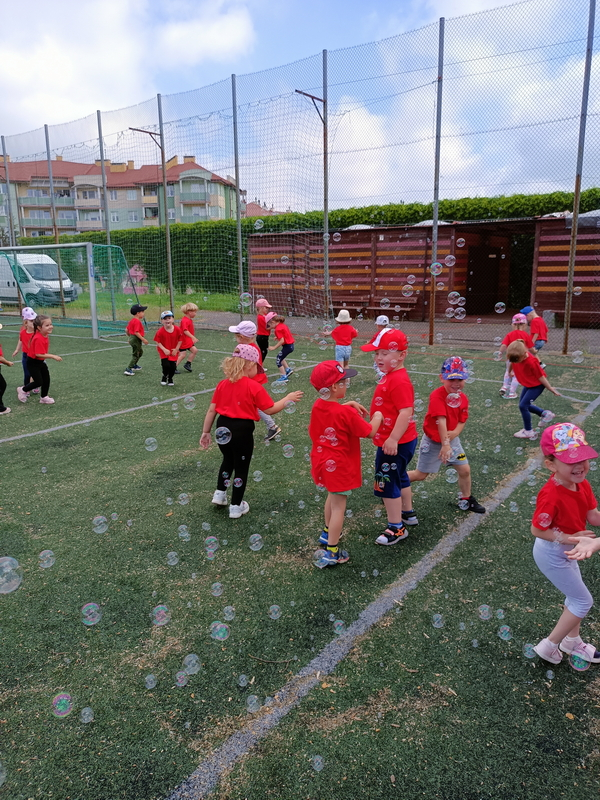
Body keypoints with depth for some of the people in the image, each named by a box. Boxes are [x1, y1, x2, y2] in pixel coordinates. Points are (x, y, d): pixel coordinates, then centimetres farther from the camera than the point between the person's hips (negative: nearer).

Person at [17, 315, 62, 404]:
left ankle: (43, 397, 27)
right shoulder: (38, 339, -31)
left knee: (46, 379, 11)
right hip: (33, 362, -9)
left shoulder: (45, 336, -3)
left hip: (41, 361, 9)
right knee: (39, 382, -4)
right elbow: (39, 354, -33)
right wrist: (53, 356, -31)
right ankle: (23, 390, 20)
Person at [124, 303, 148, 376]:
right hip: (136, 339, -10)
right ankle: (128, 370, -3)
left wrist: (130, 336, 27)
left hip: (132, 338, 10)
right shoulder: (137, 321, -22)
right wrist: (143, 339, -26)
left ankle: (134, 365, 39)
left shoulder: (131, 320, 9)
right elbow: (136, 332, -28)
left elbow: (126, 330, 13)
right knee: (135, 355, -2)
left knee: (140, 352, 28)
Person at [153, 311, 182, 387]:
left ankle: (170, 379, 30)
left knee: (173, 366, 1)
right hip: (164, 351, -2)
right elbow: (158, 342, -11)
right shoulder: (160, 331, -18)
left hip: (174, 351, 2)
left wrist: (176, 349, -9)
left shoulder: (177, 329, -13)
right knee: (166, 365, -13)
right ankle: (164, 378, 19)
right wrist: (164, 350, -20)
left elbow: (180, 340, -3)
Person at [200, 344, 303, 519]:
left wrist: (206, 432, 12)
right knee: (241, 468, 13)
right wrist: (288, 398, 4)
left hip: (223, 428, 5)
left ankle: (219, 494, 34)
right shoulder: (253, 386, -13)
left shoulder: (222, 384, 1)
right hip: (242, 431, -5)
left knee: (228, 460, 30)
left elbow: (211, 410, 4)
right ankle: (236, 507, 24)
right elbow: (271, 409, -10)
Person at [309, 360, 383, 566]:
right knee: (338, 507, 2)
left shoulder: (317, 405, -4)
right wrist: (377, 416, 2)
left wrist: (349, 404, 8)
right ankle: (331, 553, 8)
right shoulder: (347, 414, -25)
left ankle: (328, 532, 48)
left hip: (322, 462, 8)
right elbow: (370, 432, -15)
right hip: (340, 466, -8)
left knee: (333, 496, 29)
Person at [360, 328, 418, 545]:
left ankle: (396, 528, 12)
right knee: (399, 477, 26)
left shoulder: (399, 381, -24)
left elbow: (406, 412, -30)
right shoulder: (390, 376, 8)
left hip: (395, 443, -11)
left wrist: (393, 439, -32)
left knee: (388, 483, 0)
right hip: (391, 440, 11)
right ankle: (408, 512, 45)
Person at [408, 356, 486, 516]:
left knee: (465, 470, 8)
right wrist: (445, 444, -40)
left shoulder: (463, 398, -6)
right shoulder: (437, 396, -27)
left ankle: (466, 500, 31)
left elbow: (462, 421, -3)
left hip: (452, 438, 6)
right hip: (433, 441, -6)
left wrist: (455, 433, -25)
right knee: (420, 474, 5)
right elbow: (441, 421, -34)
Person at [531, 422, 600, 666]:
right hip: (552, 555, -8)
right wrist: (569, 539, -29)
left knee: (576, 596, 25)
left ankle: (572, 641, 49)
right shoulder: (551, 495, -35)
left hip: (566, 552, 8)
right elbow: (537, 530, -26)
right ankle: (549, 646, 20)